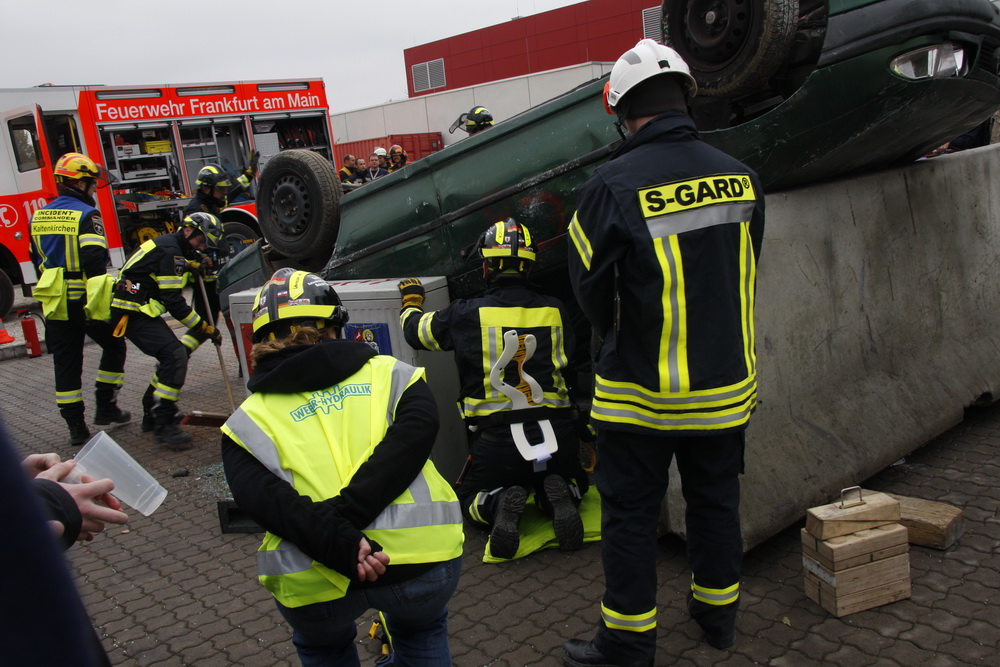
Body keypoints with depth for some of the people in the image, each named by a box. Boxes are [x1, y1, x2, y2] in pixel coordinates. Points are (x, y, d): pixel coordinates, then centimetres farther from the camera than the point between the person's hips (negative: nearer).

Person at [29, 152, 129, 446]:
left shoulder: (39, 216, 11)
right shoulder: (86, 215, -11)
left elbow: (37, 260, 19)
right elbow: (94, 261, -22)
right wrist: (99, 298, -21)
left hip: (56, 303, 6)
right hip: (86, 300, -6)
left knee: (66, 365, 8)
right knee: (114, 346, 15)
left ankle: (76, 427, 11)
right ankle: (105, 407, 15)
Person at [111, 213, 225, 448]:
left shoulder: (168, 245, 17)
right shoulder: (169, 249, -15)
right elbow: (174, 301, -20)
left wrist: (192, 267, 4)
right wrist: (204, 328, -15)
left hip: (138, 311, 11)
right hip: (133, 312, -11)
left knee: (172, 358, 13)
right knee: (175, 355, -21)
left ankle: (151, 415, 23)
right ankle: (164, 424, -19)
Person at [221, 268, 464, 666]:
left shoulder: (249, 419, 12)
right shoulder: (389, 373, 13)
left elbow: (263, 499, -6)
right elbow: (417, 430, -6)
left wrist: (339, 546, -14)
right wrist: (346, 512, -11)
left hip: (315, 582, 0)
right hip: (424, 558, 1)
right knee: (422, 634, 35)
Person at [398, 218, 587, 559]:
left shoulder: (466, 314, -7)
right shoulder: (555, 310, 1)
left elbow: (416, 331, 10)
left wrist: (411, 301, 32)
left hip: (498, 440, -2)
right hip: (558, 435, 2)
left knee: (470, 497, 24)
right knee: (574, 483, 32)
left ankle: (500, 505, -11)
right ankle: (558, 498, -5)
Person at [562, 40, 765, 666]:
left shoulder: (613, 185, -18)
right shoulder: (740, 175, -2)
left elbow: (590, 286, -9)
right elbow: (745, 275, 8)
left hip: (639, 392, -5)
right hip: (726, 381, 5)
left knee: (630, 514, 10)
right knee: (716, 500, 21)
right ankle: (719, 613, 39)